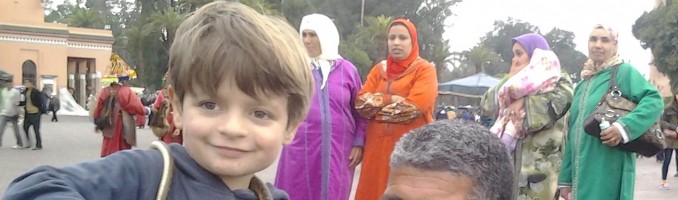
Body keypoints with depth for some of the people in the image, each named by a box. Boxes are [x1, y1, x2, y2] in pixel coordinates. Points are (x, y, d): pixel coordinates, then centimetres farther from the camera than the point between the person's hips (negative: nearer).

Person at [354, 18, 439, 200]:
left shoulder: (425, 70, -1)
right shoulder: (379, 69, 14)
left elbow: (415, 106, -15)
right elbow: (361, 102, 2)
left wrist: (378, 102, -5)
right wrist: (392, 99, -10)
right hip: (378, 146, 4)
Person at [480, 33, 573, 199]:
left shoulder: (560, 84, 1)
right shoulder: (516, 85, 18)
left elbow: (545, 112, -18)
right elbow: (486, 107, 6)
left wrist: (523, 102, -2)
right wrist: (510, 78, 3)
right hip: (509, 164, 6)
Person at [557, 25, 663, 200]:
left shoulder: (624, 71, 0)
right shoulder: (582, 84, 18)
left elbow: (654, 100, -14)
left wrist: (625, 125, -29)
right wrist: (566, 178, 14)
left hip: (608, 171, -6)